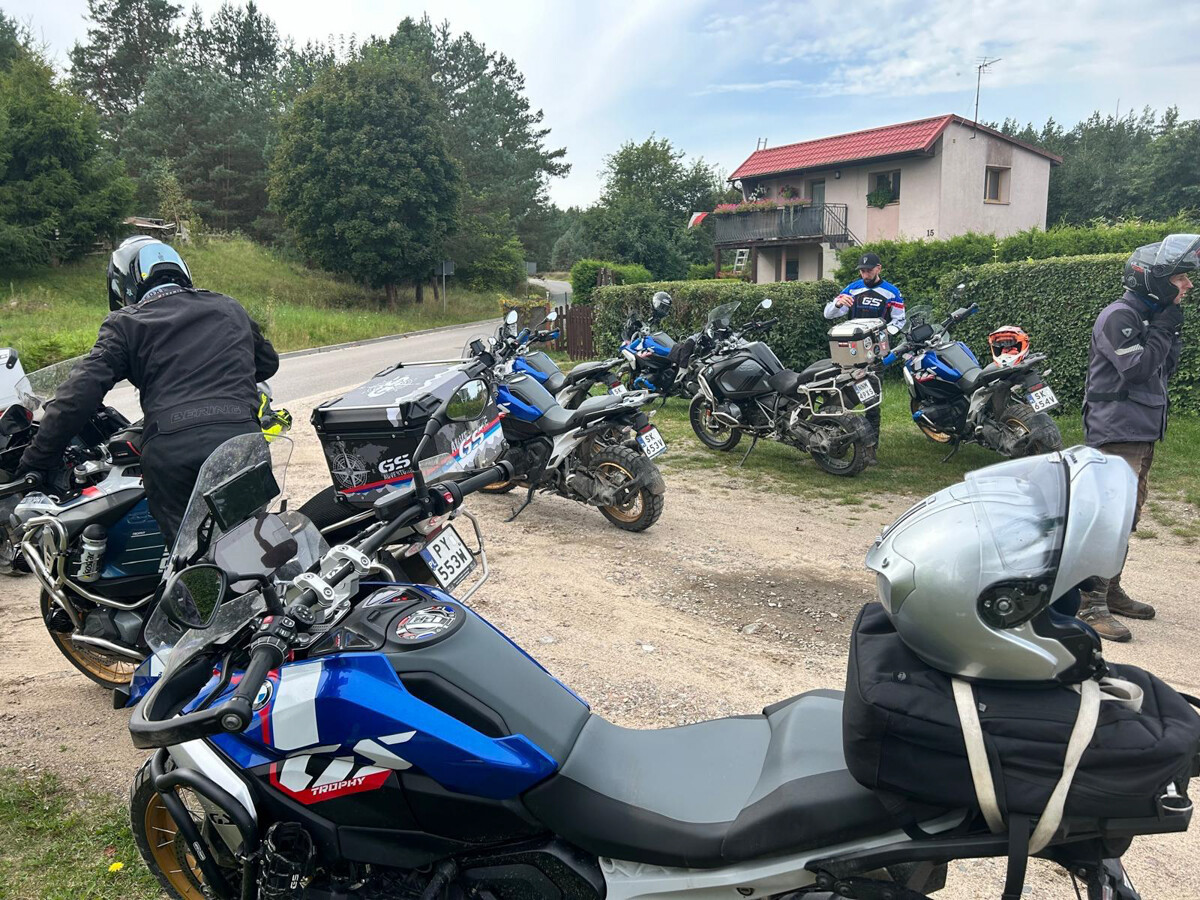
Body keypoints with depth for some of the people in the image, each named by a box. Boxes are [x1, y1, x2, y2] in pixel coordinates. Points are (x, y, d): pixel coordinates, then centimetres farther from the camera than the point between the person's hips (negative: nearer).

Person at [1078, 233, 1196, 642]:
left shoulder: (1153, 316, 16)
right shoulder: (1119, 316, -13)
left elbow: (1162, 373, 18)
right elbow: (1137, 368, -21)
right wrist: (1164, 330, -13)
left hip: (1143, 432, 10)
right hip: (1116, 432, -10)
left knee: (1127, 516, 15)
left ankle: (1110, 591, 26)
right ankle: (1090, 604, -12)